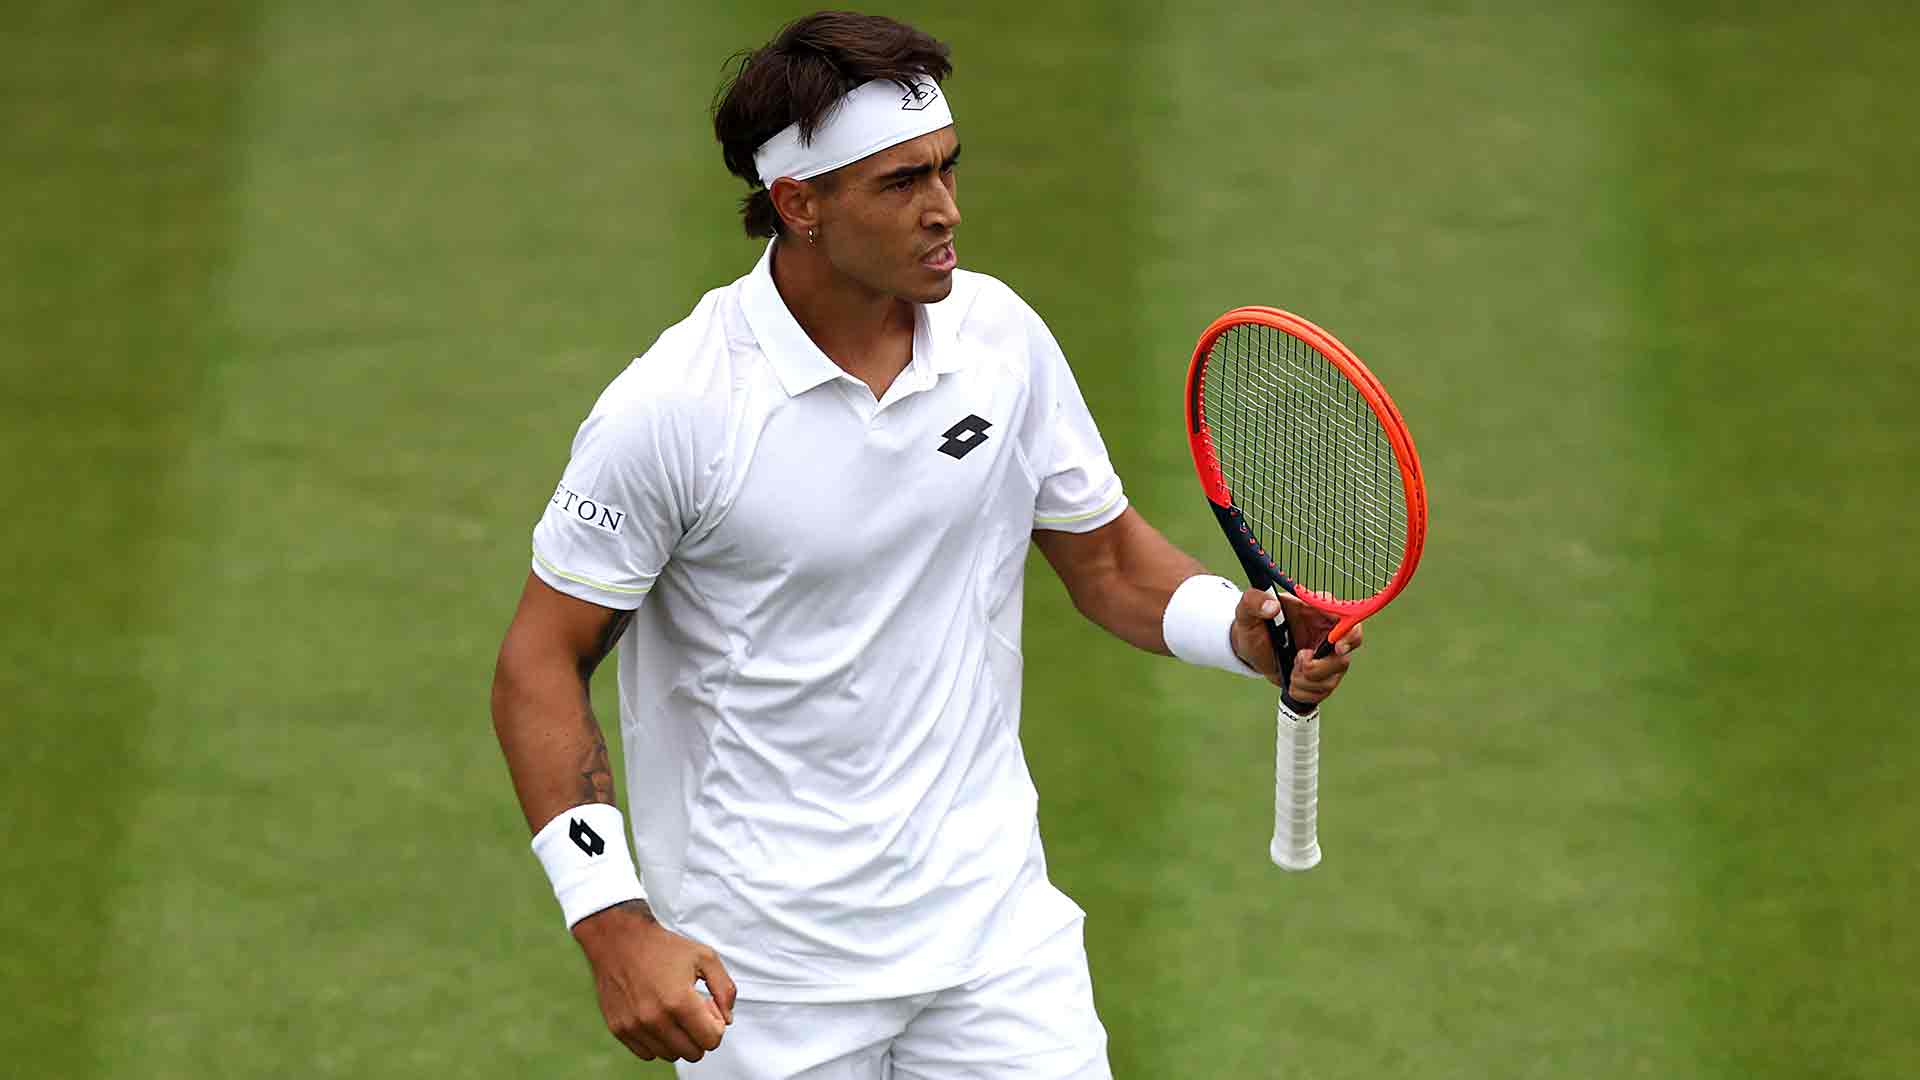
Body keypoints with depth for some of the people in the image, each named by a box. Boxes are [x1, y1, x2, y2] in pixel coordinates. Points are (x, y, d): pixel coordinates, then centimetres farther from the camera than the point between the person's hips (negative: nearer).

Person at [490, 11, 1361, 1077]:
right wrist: (614, 929, -17)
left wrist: (1250, 628, -8)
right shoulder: (671, 408, -14)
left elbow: (1105, 554, 12)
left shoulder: (1001, 335, -1)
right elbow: (541, 666, -9)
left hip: (993, 920, 4)